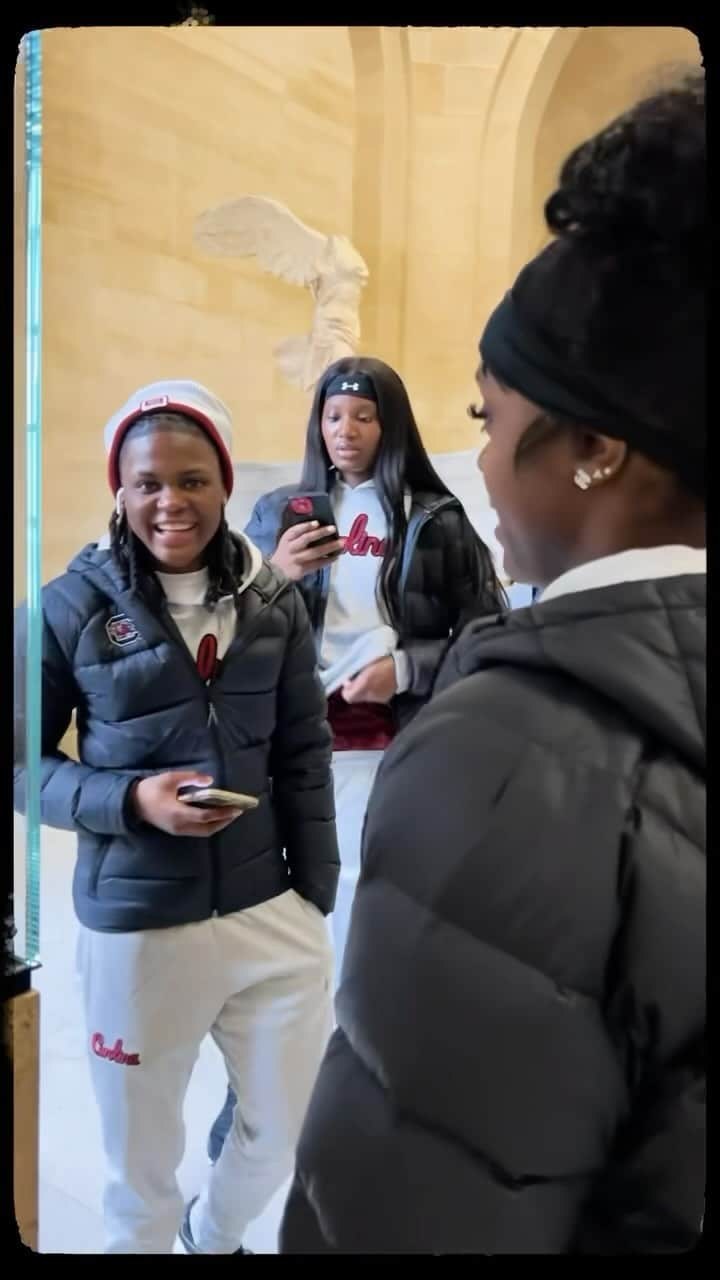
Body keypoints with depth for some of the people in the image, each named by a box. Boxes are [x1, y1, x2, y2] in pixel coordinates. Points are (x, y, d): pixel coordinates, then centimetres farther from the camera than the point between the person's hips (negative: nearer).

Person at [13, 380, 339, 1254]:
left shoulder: (274, 603, 0)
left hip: (271, 915, 3)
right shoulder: (71, 607, -8)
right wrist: (128, 800, -19)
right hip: (135, 928, -3)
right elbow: (22, 764, -3)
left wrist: (316, 897, 4)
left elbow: (304, 759, 5)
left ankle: (213, 1236, 50)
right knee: (141, 1164, 15)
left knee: (295, 1130, 18)